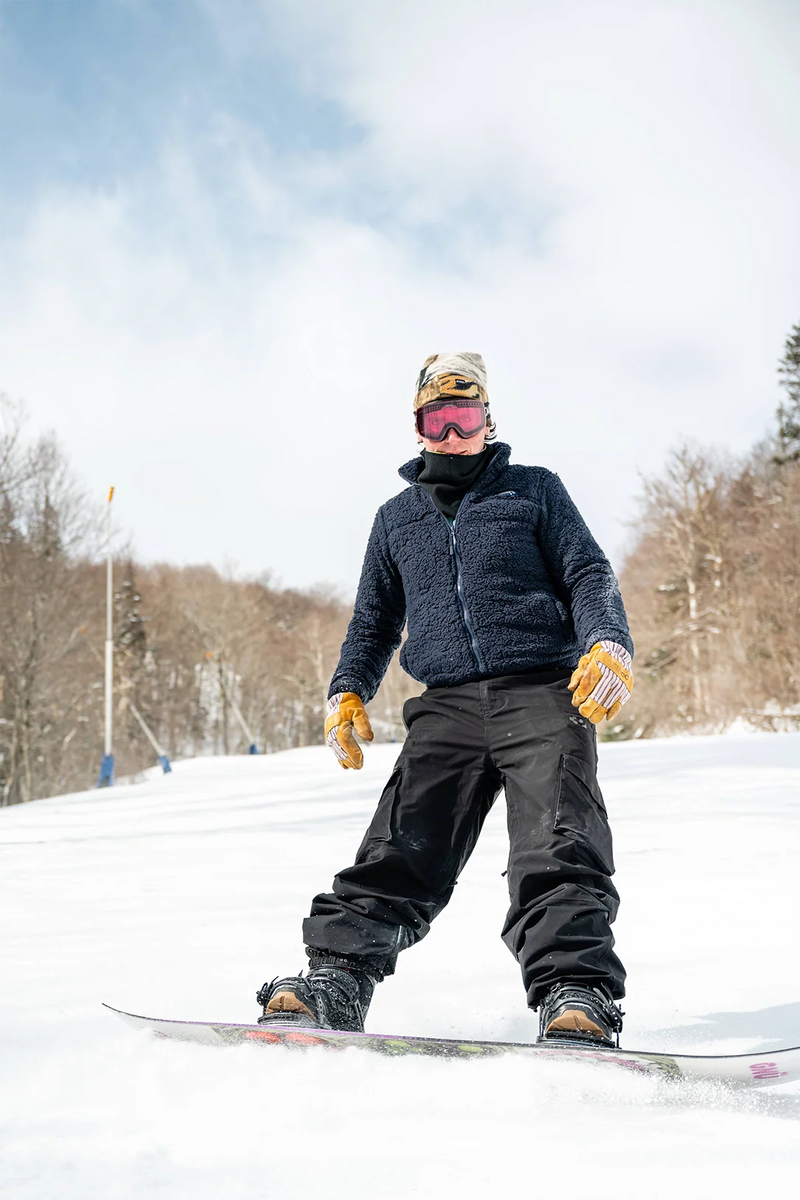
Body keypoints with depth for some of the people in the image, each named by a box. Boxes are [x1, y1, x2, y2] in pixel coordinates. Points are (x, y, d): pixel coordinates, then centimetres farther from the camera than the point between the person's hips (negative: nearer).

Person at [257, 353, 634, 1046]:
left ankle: (576, 993, -24)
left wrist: (609, 647, -11)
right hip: (448, 705, 3)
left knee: (557, 852, -18)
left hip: (542, 692, -2)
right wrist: (349, 691, 11)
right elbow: (375, 620, 28)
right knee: (400, 852, -10)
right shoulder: (397, 518, 25)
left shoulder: (534, 490, 16)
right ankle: (335, 977, -13)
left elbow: (589, 577, 9)